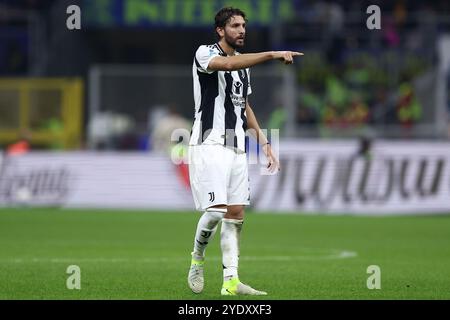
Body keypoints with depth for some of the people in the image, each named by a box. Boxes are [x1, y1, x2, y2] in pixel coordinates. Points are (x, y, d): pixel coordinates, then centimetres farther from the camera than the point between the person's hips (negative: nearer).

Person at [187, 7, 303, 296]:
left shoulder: (244, 64, 17)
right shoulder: (205, 53, -7)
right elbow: (227, 64, -29)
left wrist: (265, 143, 21)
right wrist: (273, 54, -36)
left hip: (236, 147, 8)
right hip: (210, 144, -8)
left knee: (236, 214, 3)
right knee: (216, 210, -16)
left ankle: (231, 281, 4)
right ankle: (197, 261, 9)